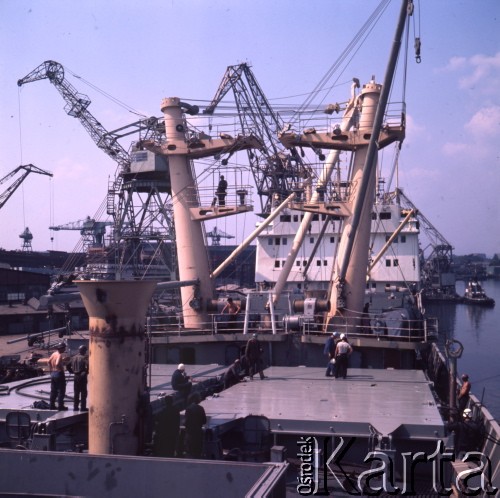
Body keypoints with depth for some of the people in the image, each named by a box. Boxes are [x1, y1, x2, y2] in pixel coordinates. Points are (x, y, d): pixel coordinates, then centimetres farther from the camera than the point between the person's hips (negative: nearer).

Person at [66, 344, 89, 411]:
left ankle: (75, 407, 16)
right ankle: (83, 407, 0)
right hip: (82, 377, -6)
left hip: (75, 376, 6)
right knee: (83, 393, 1)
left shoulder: (74, 357, 8)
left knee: (76, 393, 13)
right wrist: (86, 372, -13)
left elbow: (68, 366, 12)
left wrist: (72, 372, 13)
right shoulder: (84, 358, -13)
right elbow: (88, 365, -27)